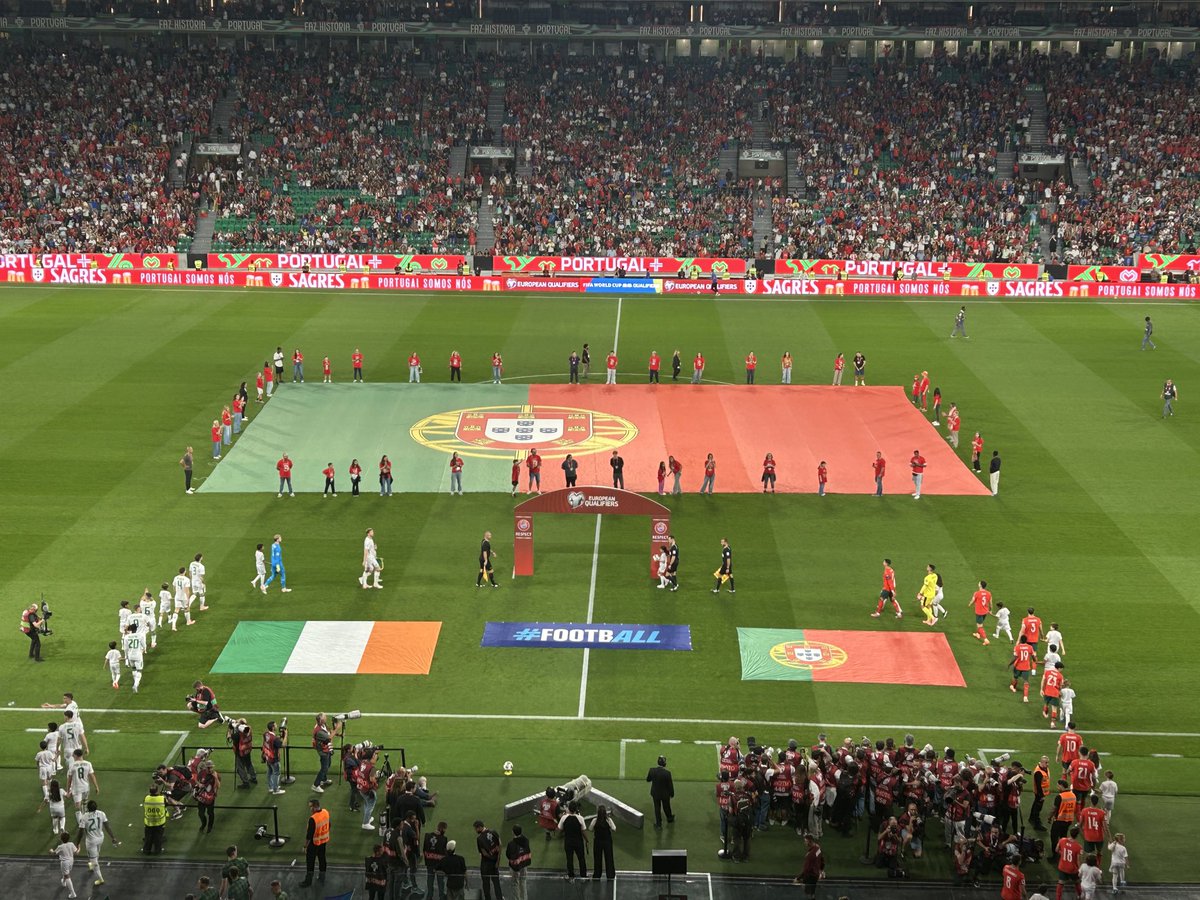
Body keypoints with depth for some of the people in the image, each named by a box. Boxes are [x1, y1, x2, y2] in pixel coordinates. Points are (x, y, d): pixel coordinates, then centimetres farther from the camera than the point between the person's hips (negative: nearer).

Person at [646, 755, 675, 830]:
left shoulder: (652, 770, -20)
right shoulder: (667, 772, -28)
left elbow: (648, 779, -1)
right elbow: (670, 785, -16)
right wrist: (672, 793, 0)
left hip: (655, 793, 2)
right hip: (665, 794, -1)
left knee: (657, 808, 17)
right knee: (666, 807, 23)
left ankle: (658, 824, 26)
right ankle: (670, 818, 49)